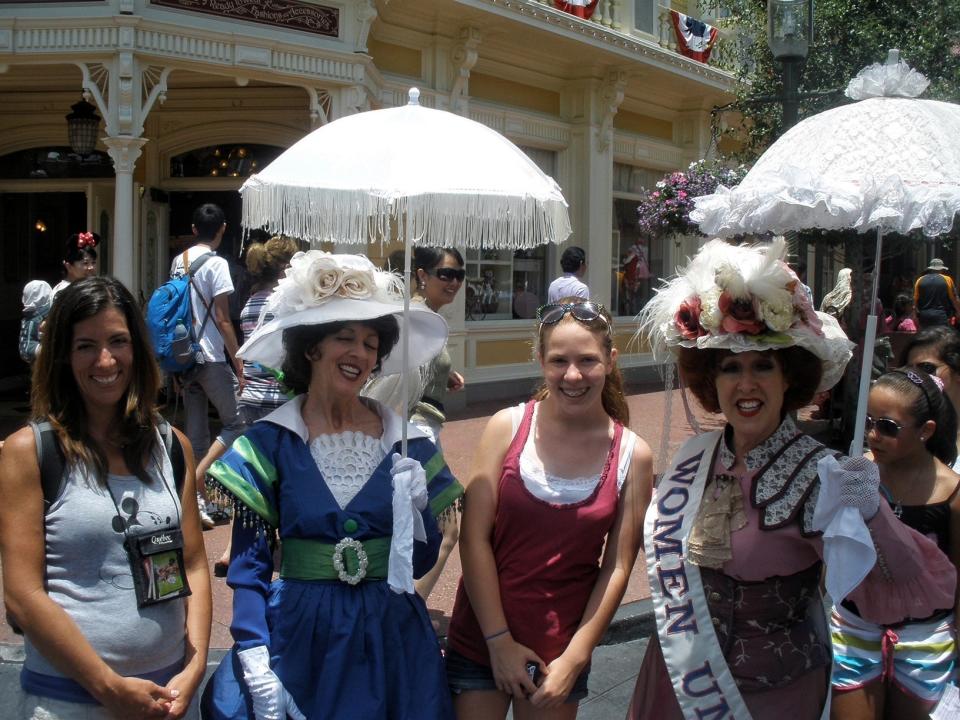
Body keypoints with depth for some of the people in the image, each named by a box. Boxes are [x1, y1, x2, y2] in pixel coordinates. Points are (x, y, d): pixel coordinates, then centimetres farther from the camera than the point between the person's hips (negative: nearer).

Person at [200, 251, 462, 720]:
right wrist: (257, 668, -14)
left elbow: (422, 561, 5)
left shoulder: (407, 442, 1)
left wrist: (415, 508, -14)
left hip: (390, 638, 2)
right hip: (298, 636, -2)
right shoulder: (269, 443, -4)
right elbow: (250, 565, -5)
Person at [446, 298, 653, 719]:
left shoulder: (632, 455, -7)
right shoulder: (508, 427, -9)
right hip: (483, 634, 0)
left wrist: (574, 659, -6)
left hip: (563, 649, 1)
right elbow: (474, 539, -9)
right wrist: (499, 640, -10)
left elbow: (617, 566, -4)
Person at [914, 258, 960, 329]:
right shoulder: (947, 280, -2)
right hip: (941, 315, -3)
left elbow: (915, 300, 6)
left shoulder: (920, 280, 5)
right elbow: (954, 300, 0)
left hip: (924, 316, 3)